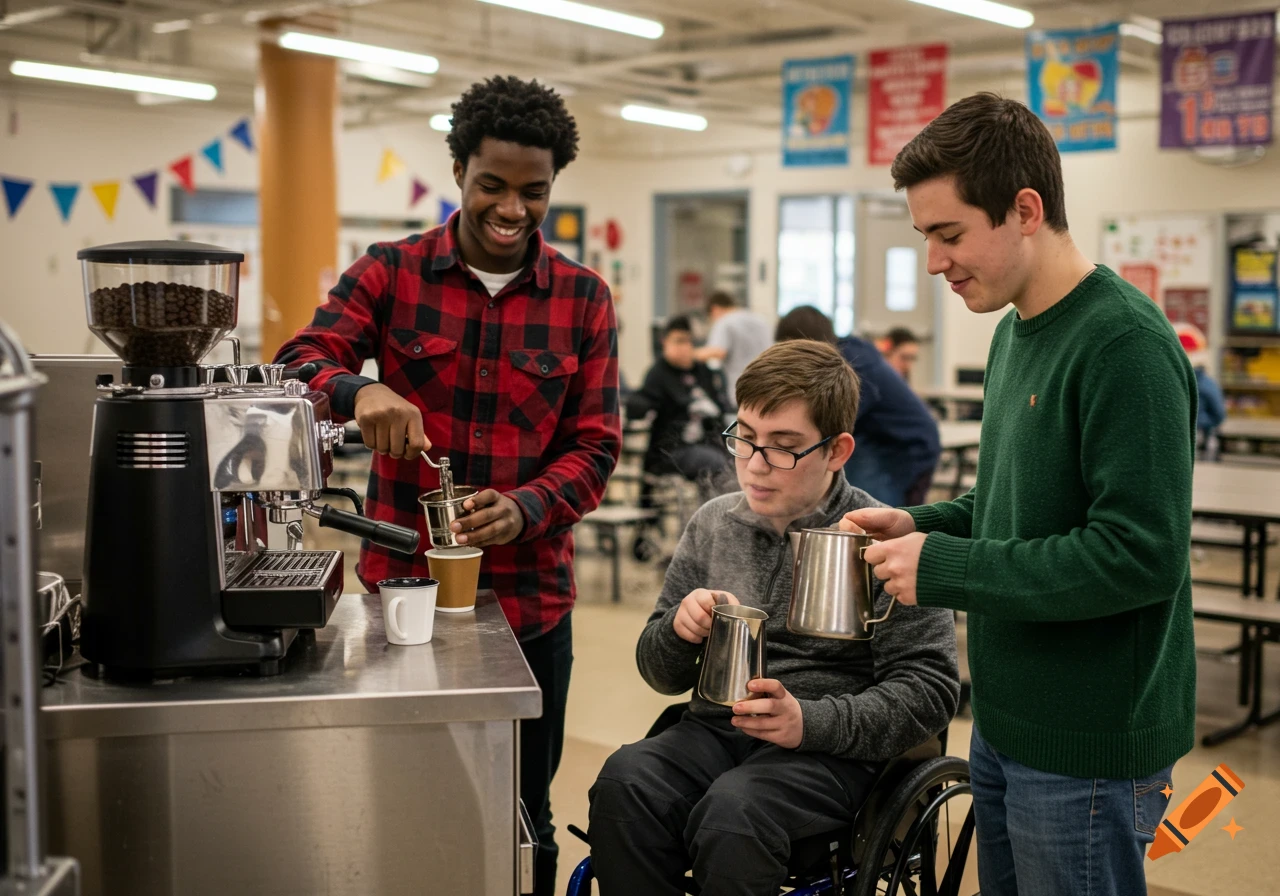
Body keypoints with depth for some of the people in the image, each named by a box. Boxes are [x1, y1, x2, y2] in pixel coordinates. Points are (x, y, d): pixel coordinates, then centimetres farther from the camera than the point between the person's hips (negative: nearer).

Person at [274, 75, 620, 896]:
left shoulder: (583, 299, 1)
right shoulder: (389, 274, 0)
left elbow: (596, 445, -2)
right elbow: (296, 367, -11)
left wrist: (525, 509, -22)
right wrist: (357, 390, -34)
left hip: (530, 599, 1)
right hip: (402, 586, 0)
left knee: (522, 821, 15)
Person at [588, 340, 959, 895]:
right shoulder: (713, 522, 10)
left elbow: (929, 691, -6)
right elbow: (661, 674, 18)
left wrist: (809, 721, -20)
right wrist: (680, 631, -7)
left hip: (831, 750, -4)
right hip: (716, 729, 4)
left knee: (731, 813, -34)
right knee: (624, 783, -27)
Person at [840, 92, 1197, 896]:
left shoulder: (1126, 345, -19)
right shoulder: (1016, 332, 10)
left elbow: (1140, 553, -25)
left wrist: (943, 567, -21)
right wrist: (922, 524, 2)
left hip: (1087, 751, -9)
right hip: (1007, 726, 9)